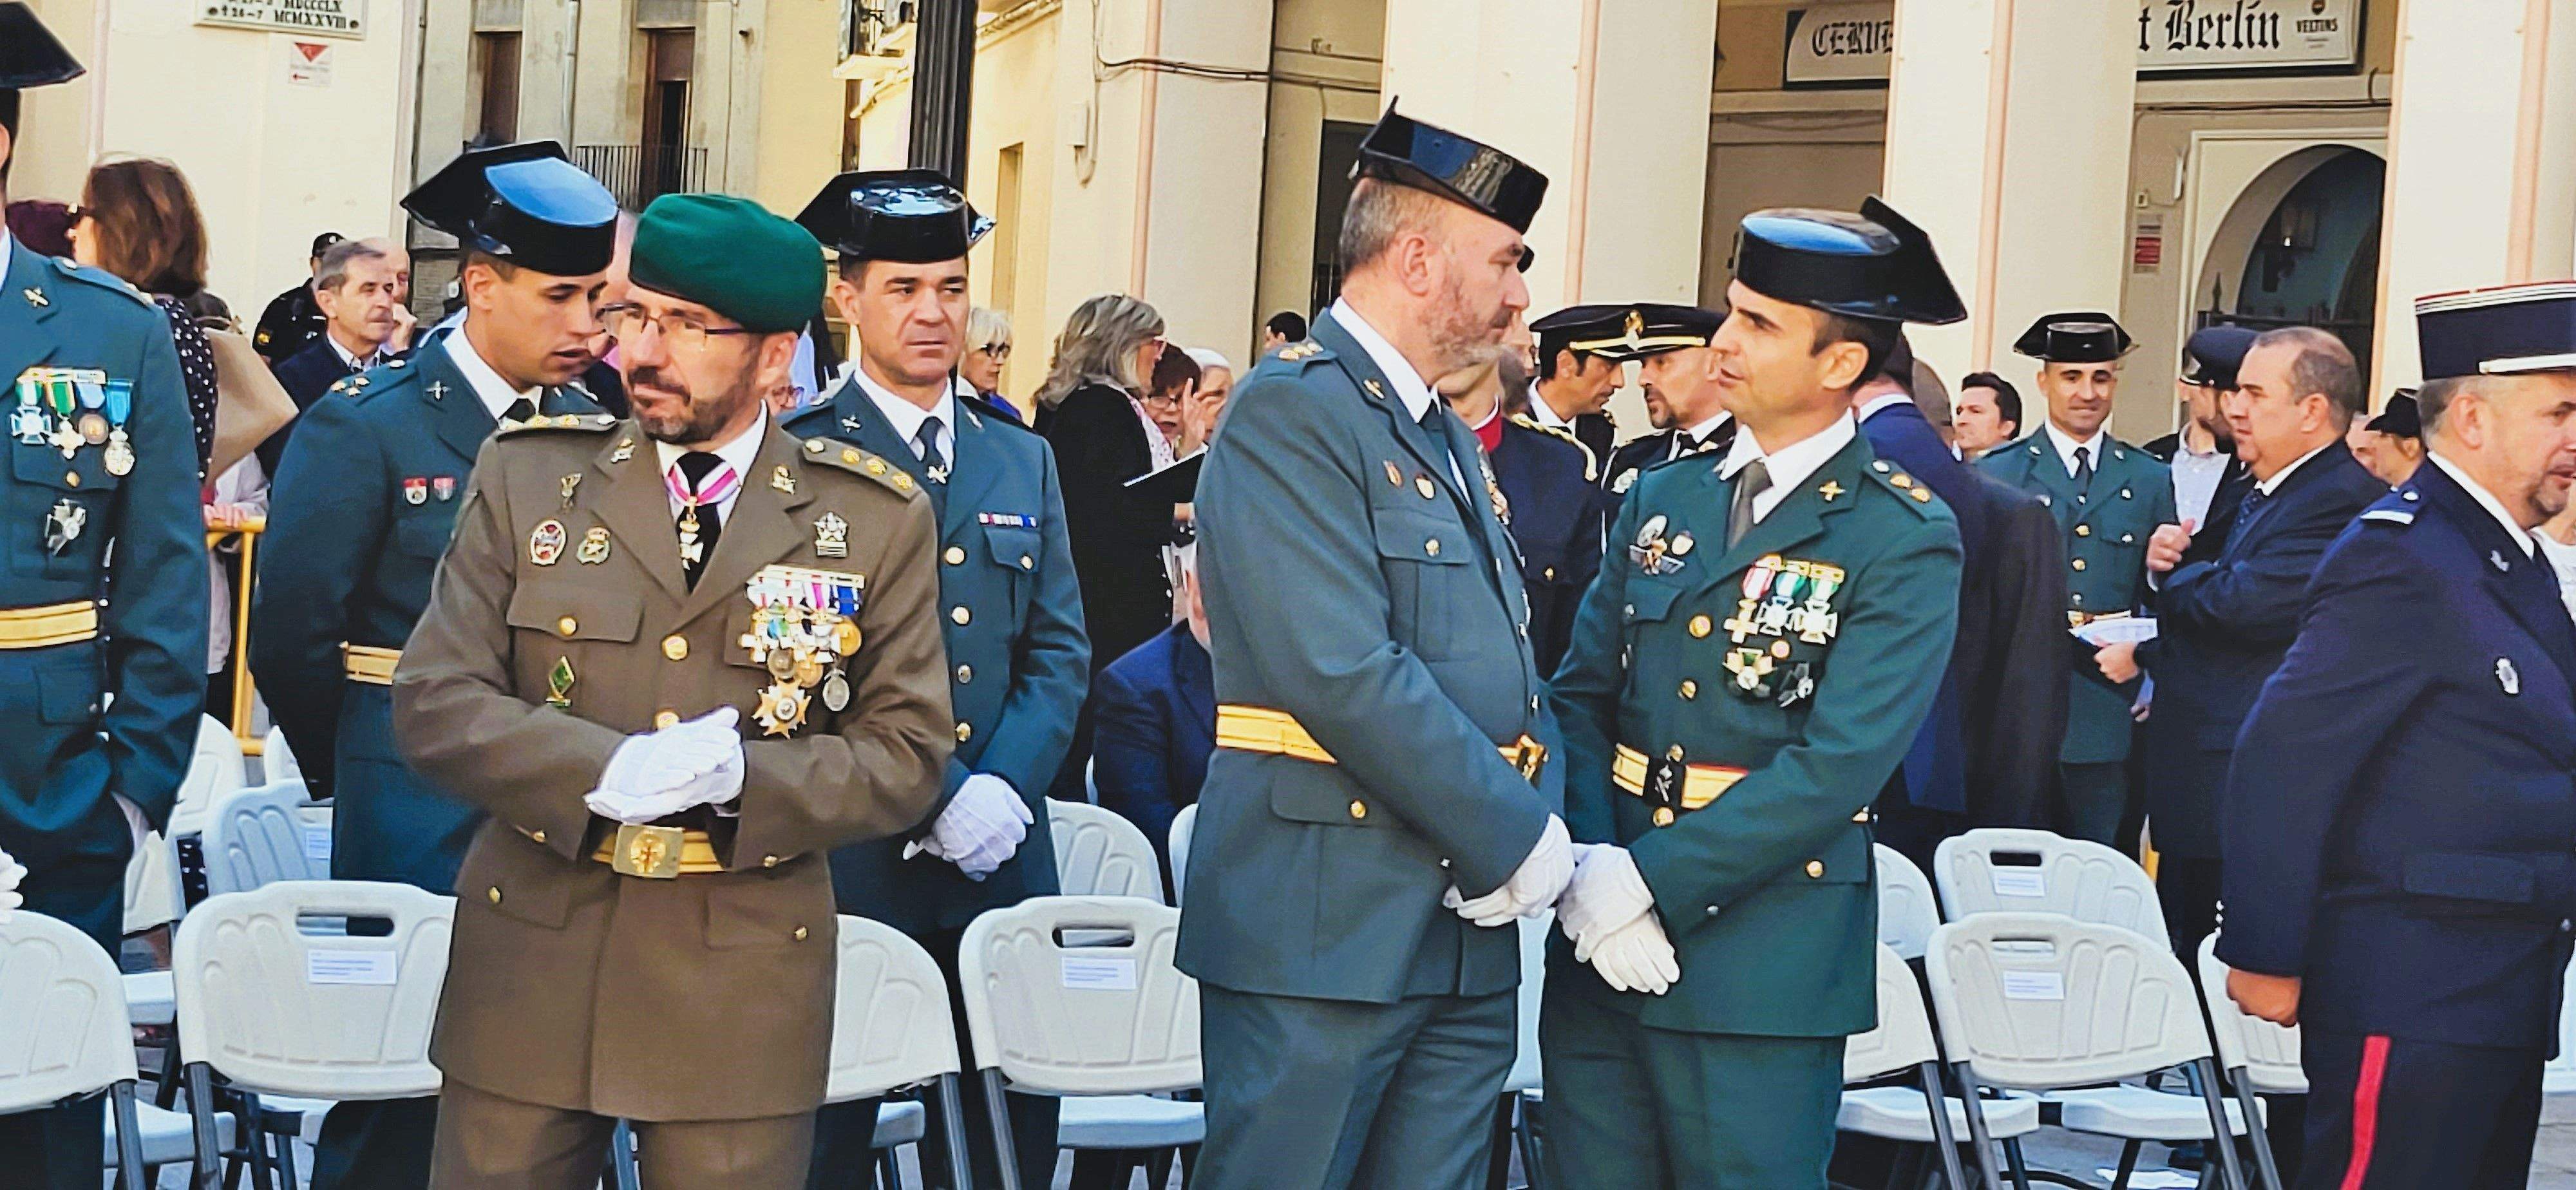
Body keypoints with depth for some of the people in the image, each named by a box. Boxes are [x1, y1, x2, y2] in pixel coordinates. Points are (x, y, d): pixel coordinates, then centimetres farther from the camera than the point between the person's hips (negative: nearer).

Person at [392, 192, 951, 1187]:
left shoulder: (878, 521, 1)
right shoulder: (527, 476, 4)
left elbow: (906, 753, 0)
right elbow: (433, 701, -1)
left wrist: (745, 781, -18)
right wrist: (605, 772, -18)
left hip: (744, 992, -1)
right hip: (529, 969, 1)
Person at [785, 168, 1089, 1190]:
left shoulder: (1023, 463, 15)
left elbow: (1060, 649, 10)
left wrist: (1003, 785, -7)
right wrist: (938, 799, -15)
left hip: (1003, 856, 5)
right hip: (850, 860, -4)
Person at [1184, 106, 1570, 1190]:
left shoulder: (1450, 441, 19)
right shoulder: (1292, 411, -12)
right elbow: (1347, 674, -21)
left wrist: (1543, 829, 1)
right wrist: (1515, 842, -15)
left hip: (1468, 929, 9)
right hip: (1329, 928, -9)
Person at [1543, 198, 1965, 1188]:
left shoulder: (1906, 542, -7)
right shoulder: (1662, 499, 12)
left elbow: (1840, 763, -15)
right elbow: (1581, 693, 8)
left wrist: (1652, 884, -17)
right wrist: (1589, 871, -9)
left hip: (1758, 960, -5)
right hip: (1602, 949, 5)